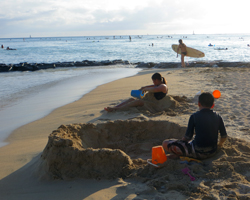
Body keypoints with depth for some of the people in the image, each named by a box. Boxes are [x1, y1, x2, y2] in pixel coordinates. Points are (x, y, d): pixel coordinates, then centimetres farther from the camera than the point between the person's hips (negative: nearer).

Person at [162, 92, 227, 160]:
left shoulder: (194, 116, -9)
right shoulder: (217, 116, 3)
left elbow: (188, 137, -8)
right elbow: (224, 136, 9)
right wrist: (219, 144, 30)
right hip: (213, 152, 6)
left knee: (165, 143, -1)